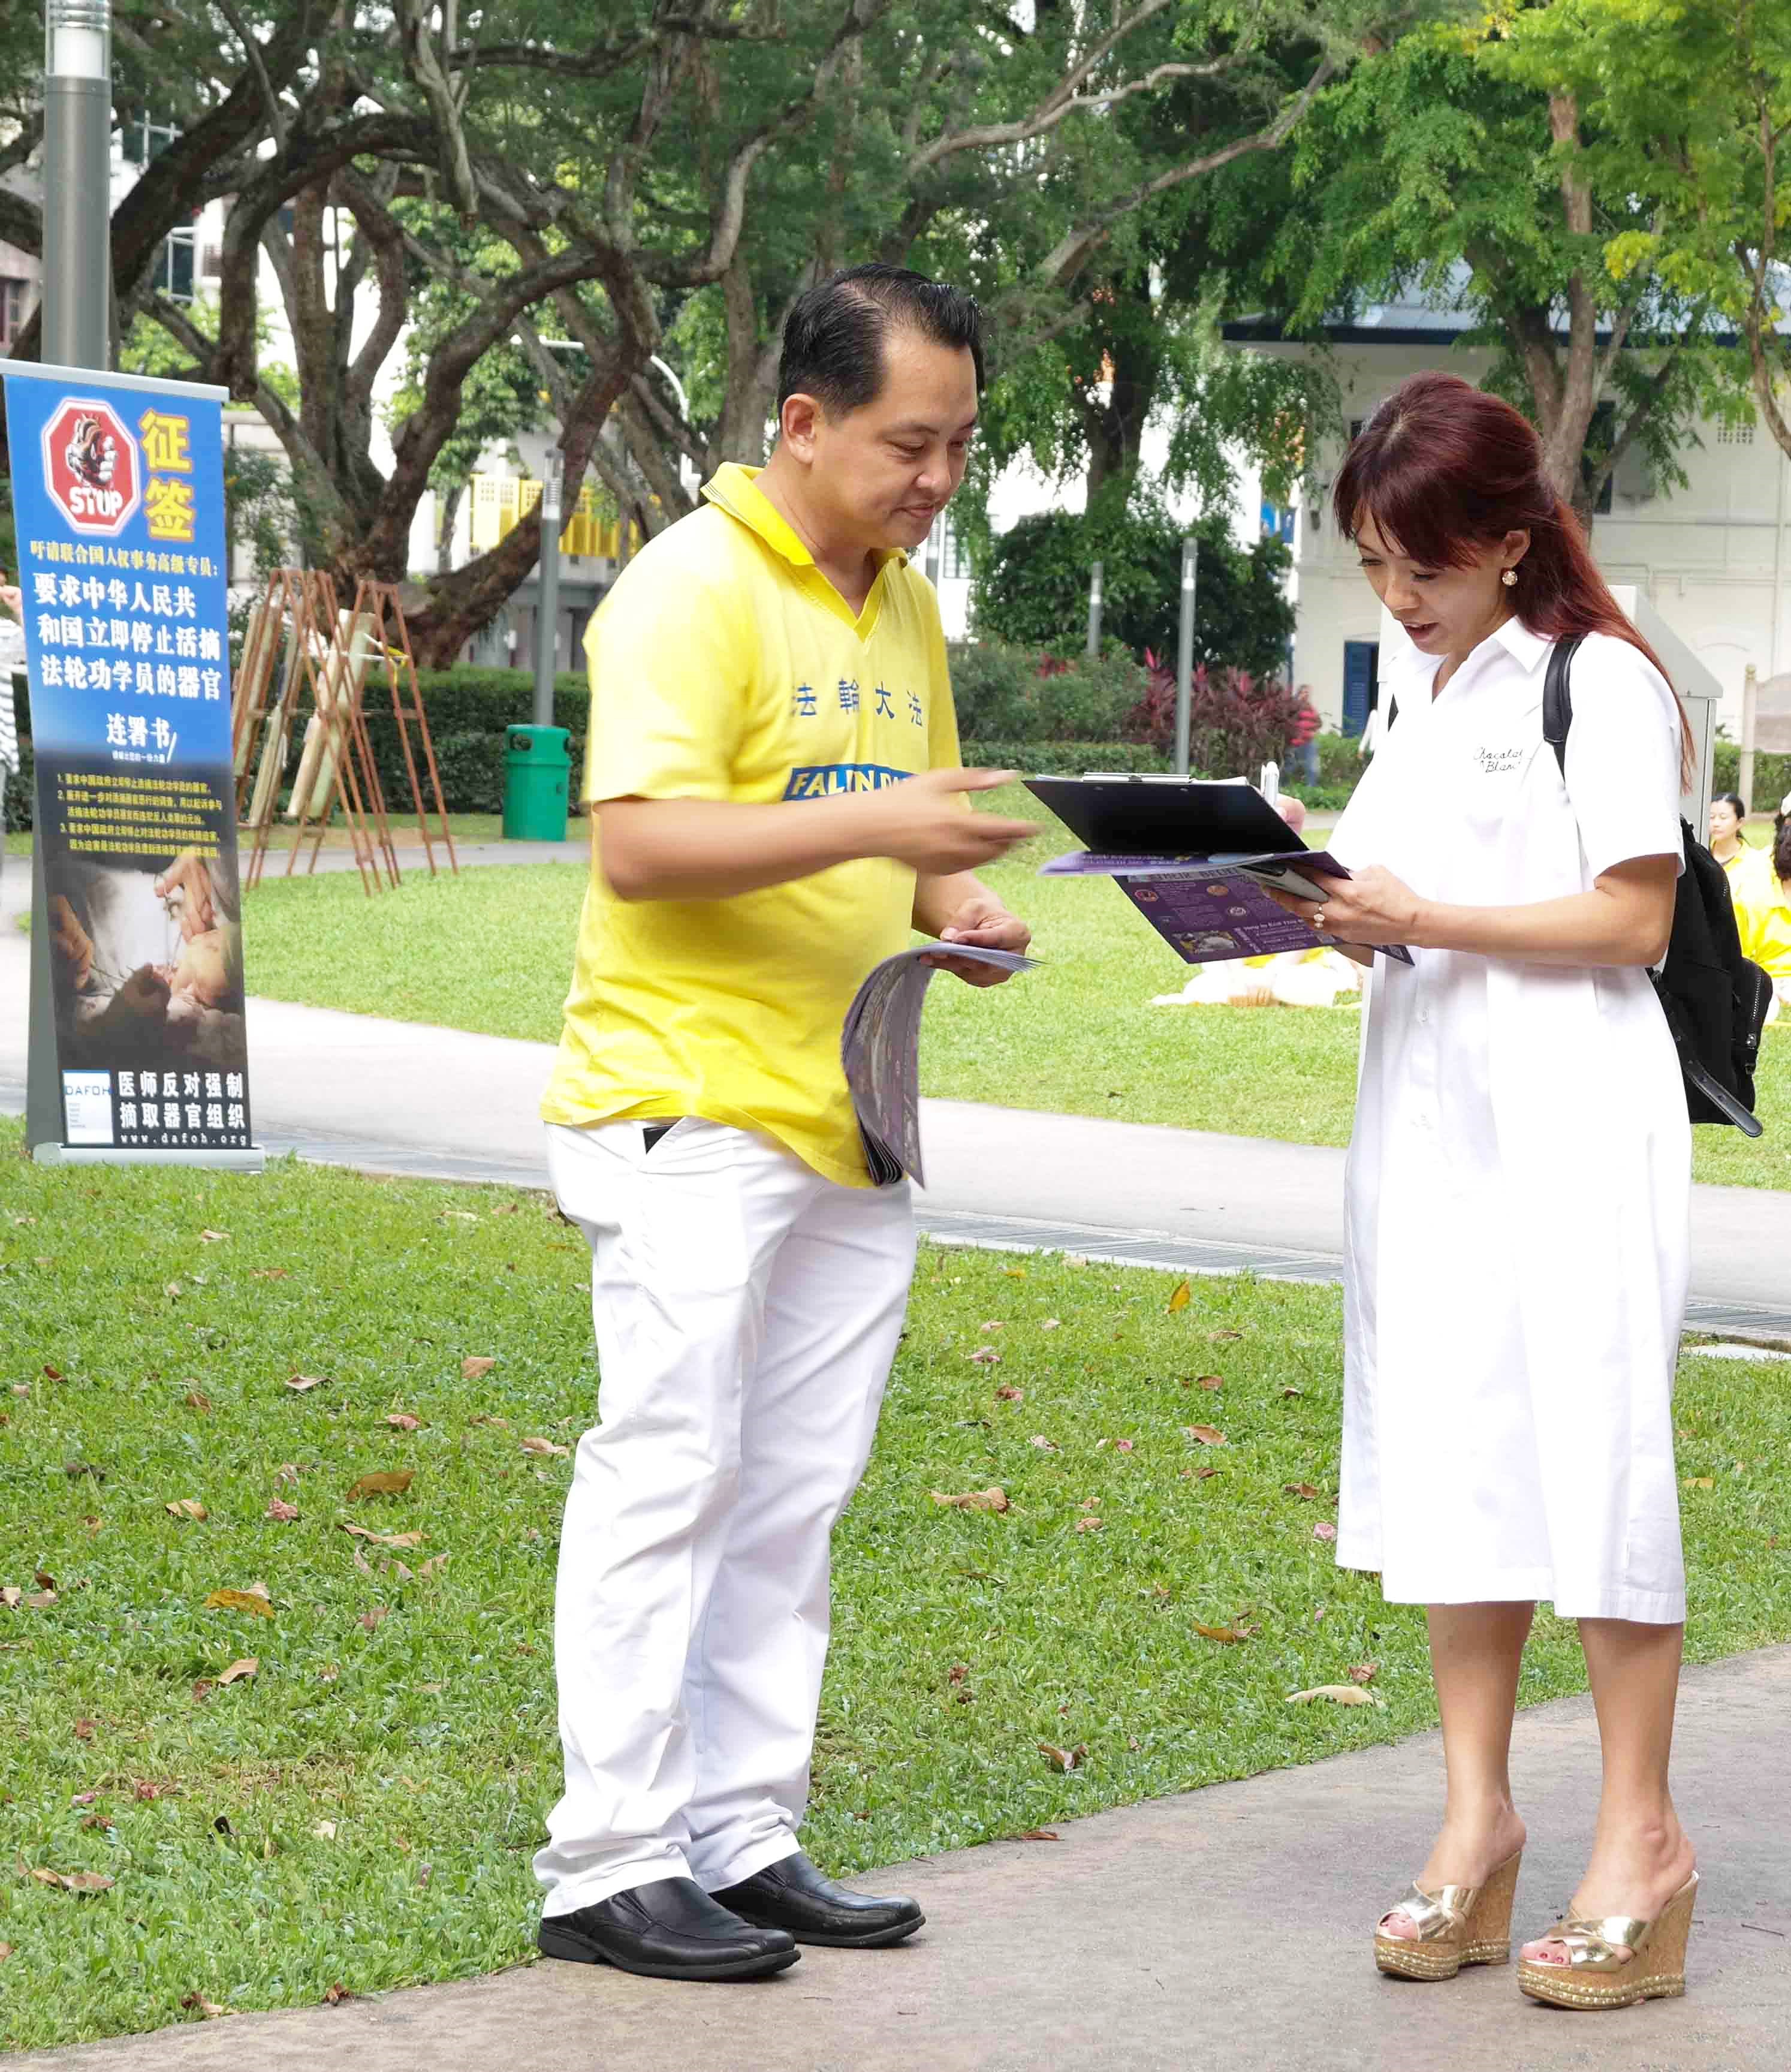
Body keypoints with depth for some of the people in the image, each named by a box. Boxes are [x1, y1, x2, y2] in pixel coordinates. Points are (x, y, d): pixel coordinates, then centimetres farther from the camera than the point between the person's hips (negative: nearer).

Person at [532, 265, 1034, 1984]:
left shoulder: (906, 607, 17)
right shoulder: (693, 587, -10)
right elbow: (636, 841, -19)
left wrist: (957, 907, 5)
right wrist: (873, 824, -25)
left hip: (850, 1123, 8)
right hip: (692, 1113, -8)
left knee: (791, 1503, 9)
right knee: (667, 1480, -7)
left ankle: (744, 1840, 16)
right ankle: (608, 1865, -2)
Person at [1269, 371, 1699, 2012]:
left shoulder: (1599, 683, -6)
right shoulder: (1418, 691, 16)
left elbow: (1633, 919, -11)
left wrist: (1424, 918, -18)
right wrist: (1322, 897, -2)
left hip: (1574, 1119, -7)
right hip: (1427, 1112, 7)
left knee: (1586, 1451, -6)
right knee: (1446, 1448, 6)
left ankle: (1641, 1832, 1)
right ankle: (1477, 1815, 12)